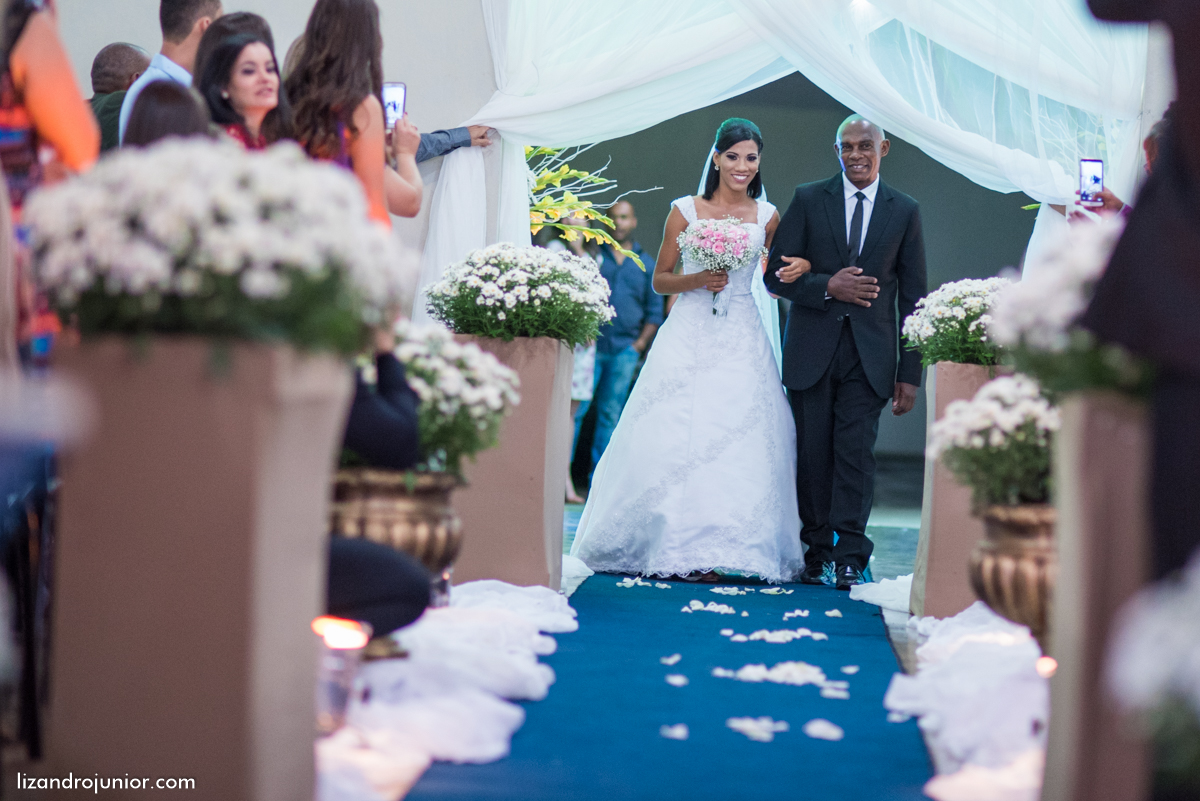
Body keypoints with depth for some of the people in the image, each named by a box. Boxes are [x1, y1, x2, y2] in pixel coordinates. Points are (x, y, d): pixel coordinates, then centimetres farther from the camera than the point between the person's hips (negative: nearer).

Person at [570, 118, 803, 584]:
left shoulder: (767, 217, 8)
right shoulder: (686, 210, 3)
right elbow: (660, 280, 7)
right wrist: (697, 280, -11)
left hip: (741, 342, 1)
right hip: (689, 338, -1)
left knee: (737, 439, -5)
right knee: (675, 436, -5)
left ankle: (707, 549, 2)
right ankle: (668, 543, 4)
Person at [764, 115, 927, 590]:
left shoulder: (905, 211, 7)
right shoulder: (808, 200, 6)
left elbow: (912, 298, 7)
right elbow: (776, 275, 3)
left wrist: (910, 374, 2)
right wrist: (827, 287, -14)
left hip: (869, 355, 0)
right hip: (812, 350, 1)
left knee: (856, 454, -8)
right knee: (814, 457, 3)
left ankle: (850, 559, -5)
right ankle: (817, 555, 13)